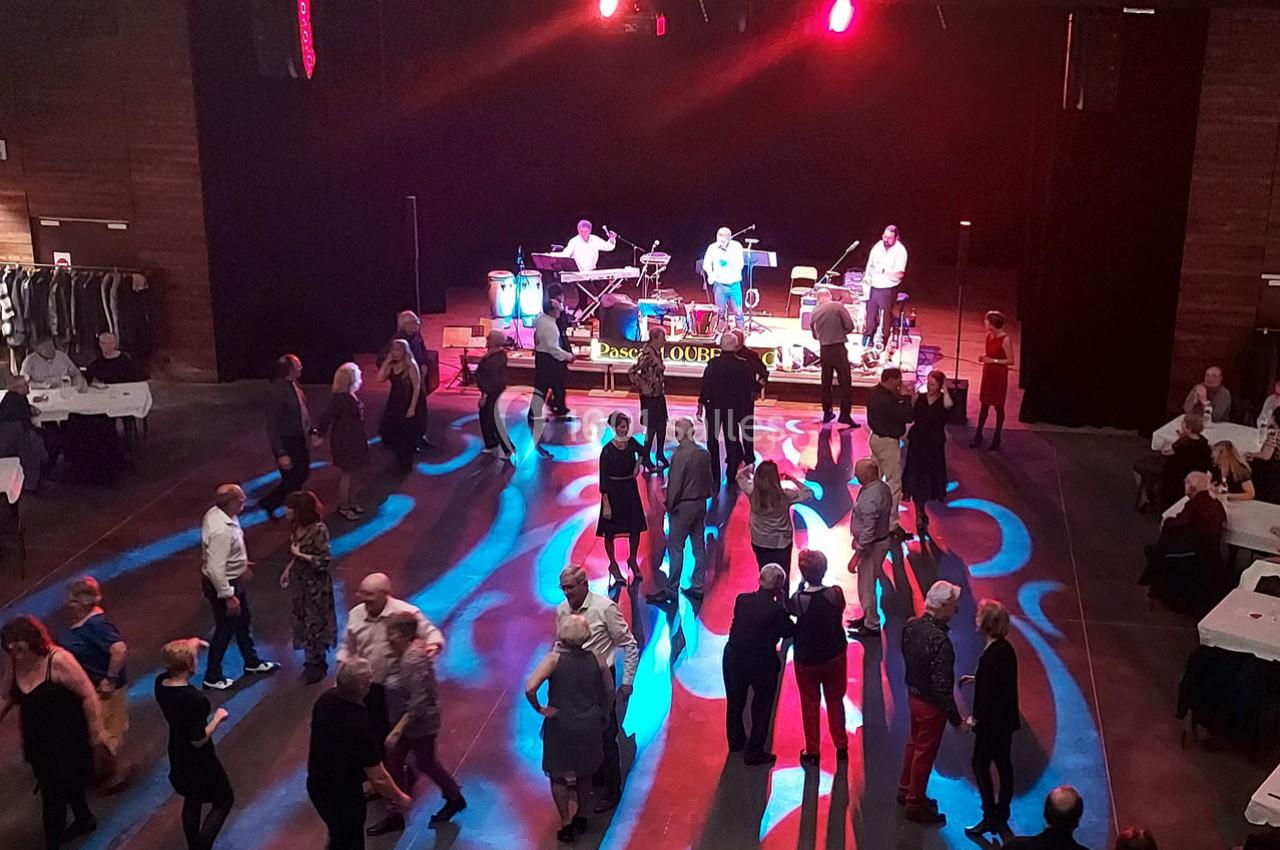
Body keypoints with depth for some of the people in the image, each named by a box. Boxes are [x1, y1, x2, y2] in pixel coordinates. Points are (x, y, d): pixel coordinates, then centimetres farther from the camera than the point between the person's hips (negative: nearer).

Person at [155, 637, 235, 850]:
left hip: (178, 757, 7)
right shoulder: (194, 699, -35)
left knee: (192, 801, 27)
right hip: (199, 760, -7)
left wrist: (189, 647, 3)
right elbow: (198, 739, -27)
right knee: (224, 800, 14)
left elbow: (172, 667, 13)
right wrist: (217, 718, -15)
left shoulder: (161, 683, -13)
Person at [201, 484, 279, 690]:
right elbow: (216, 569, -32)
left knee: (243, 622, 25)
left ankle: (252, 662, 44)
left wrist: (242, 565, 23)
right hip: (222, 584, -9)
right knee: (225, 630, 9)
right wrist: (228, 596, -25)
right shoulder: (221, 531, -35)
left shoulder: (217, 513, -6)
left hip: (234, 579, 9)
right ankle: (212, 677, 27)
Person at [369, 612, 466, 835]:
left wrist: (397, 730, -29)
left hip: (420, 723, -9)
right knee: (393, 764, 11)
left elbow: (418, 703, -31)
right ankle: (395, 817, 24)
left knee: (425, 763, 13)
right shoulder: (405, 653, -2)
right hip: (405, 720, 9)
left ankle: (455, 799, 38)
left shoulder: (414, 660, -31)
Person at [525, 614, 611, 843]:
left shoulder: (554, 658, -18)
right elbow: (609, 692, 6)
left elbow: (530, 688, -30)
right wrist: (602, 716, 19)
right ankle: (579, 817, 36)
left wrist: (539, 708, -14)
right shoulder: (595, 659, -6)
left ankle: (566, 825, 22)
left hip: (561, 725, -4)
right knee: (582, 773, 25)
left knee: (559, 776, 16)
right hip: (590, 726, 4)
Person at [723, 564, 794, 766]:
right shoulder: (776, 610, -21)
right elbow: (788, 632, -8)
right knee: (761, 707, 15)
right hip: (761, 663, -5)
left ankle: (736, 741, 44)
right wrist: (781, 603, -10)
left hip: (733, 657, 5)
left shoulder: (742, 599, -9)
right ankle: (753, 752, 22)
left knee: (735, 702, 25)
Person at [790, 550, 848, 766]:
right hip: (835, 656, 2)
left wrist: (800, 587, -6)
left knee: (810, 704, 16)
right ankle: (841, 747, 33)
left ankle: (812, 752, 27)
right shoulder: (836, 593, -19)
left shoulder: (799, 600, -26)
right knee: (835, 701, 21)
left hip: (807, 660, -2)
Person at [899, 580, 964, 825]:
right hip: (931, 704, -8)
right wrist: (956, 718, -18)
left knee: (914, 743, 26)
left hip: (913, 694, 8)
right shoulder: (940, 641, -33)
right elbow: (942, 688, -29)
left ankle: (906, 791, 44)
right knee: (925, 753, 11)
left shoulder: (911, 625, -9)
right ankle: (916, 805, 27)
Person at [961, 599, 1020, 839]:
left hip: (992, 721, -9)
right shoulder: (1006, 648, 1)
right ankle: (1001, 815, 29)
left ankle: (990, 817, 9)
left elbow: (988, 694, -24)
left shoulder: (990, 656, -26)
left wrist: (975, 718, -12)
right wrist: (977, 678, 17)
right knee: (1003, 763, 17)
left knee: (980, 765, 4)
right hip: (1006, 719, 9)